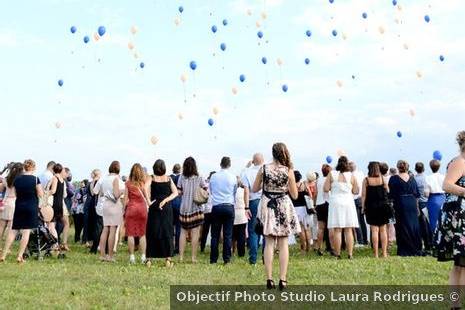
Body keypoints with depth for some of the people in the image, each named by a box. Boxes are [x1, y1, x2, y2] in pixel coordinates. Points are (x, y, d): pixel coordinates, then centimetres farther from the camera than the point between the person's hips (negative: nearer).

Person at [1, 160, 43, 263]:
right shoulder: (35, 179, -9)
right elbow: (40, 195, -5)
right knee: (26, 231, 0)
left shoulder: (17, 179, 2)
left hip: (19, 206, 4)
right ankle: (20, 256, 0)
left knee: (13, 230, 10)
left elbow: (16, 194, 10)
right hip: (31, 207, -4)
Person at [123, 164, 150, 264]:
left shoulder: (128, 183, 1)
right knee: (142, 234, 6)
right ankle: (143, 257, 3)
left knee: (130, 234, 3)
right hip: (142, 208, 1)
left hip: (131, 208, -1)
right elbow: (147, 197, 0)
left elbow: (126, 198, 0)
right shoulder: (143, 183, 2)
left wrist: (124, 210, 7)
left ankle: (132, 257, 1)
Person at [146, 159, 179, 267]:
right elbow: (175, 193, -3)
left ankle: (149, 259, 9)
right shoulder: (168, 179, 3)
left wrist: (149, 201, -12)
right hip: (167, 209, 1)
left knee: (152, 233, 7)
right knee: (167, 233, 6)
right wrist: (165, 200, -6)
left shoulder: (151, 178, -2)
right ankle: (168, 259, 5)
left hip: (154, 208, -1)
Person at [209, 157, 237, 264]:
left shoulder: (213, 177, 1)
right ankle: (227, 259, 4)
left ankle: (213, 259, 8)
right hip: (229, 206, -1)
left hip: (216, 206, 1)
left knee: (215, 234, 6)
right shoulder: (233, 177, -2)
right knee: (228, 234, 3)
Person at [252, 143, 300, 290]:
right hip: (283, 207, -1)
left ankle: (269, 279, 5)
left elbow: (254, 189, 4)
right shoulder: (288, 171, -7)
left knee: (269, 243, 6)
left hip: (267, 206, 1)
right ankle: (283, 279, 3)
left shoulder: (263, 169, -5)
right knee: (283, 243, 5)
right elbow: (295, 195, -2)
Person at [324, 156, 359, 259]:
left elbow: (326, 189, -3)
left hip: (335, 203, -1)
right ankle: (350, 254, 3)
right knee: (348, 230, 5)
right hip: (348, 203, 1)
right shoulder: (351, 176, 1)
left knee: (337, 230, 1)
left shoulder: (331, 174, -2)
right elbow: (356, 191, 4)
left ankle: (337, 254, 1)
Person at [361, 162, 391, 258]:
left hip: (371, 206, -1)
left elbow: (363, 195, -6)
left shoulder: (366, 180, -6)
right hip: (383, 206, 2)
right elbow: (387, 190, 11)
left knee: (374, 230, -1)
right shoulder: (382, 178, -2)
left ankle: (376, 254, -2)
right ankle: (384, 252, 7)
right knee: (383, 230, 8)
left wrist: (363, 207, -1)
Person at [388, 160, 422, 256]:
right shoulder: (412, 178, 5)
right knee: (414, 226, 11)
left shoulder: (394, 179, -7)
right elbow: (417, 194, 9)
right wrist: (417, 207, 16)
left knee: (403, 228, 1)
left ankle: (404, 251, 1)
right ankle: (416, 250, 16)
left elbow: (391, 194, -7)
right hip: (412, 204, 4)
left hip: (400, 205, -4)